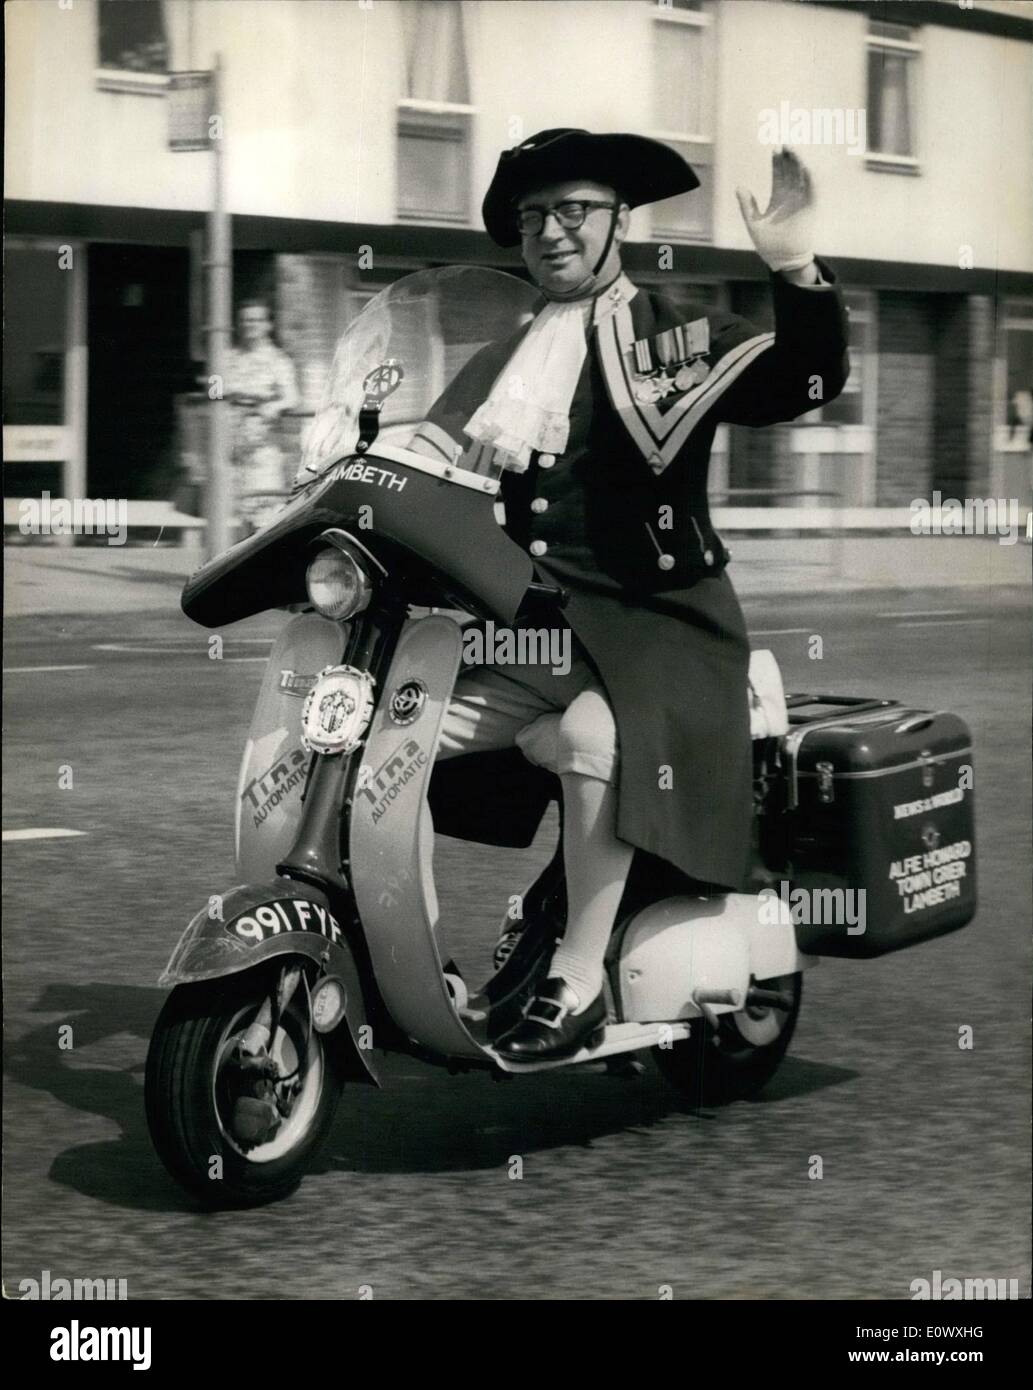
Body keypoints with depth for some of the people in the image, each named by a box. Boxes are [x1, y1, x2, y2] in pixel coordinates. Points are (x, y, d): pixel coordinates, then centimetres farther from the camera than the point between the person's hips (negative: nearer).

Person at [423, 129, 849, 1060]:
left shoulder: (680, 343, 3)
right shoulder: (504, 369, 19)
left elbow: (809, 379, -13)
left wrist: (798, 272, -31)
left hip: (658, 619, -5)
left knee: (596, 734, -36)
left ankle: (579, 983, -25)